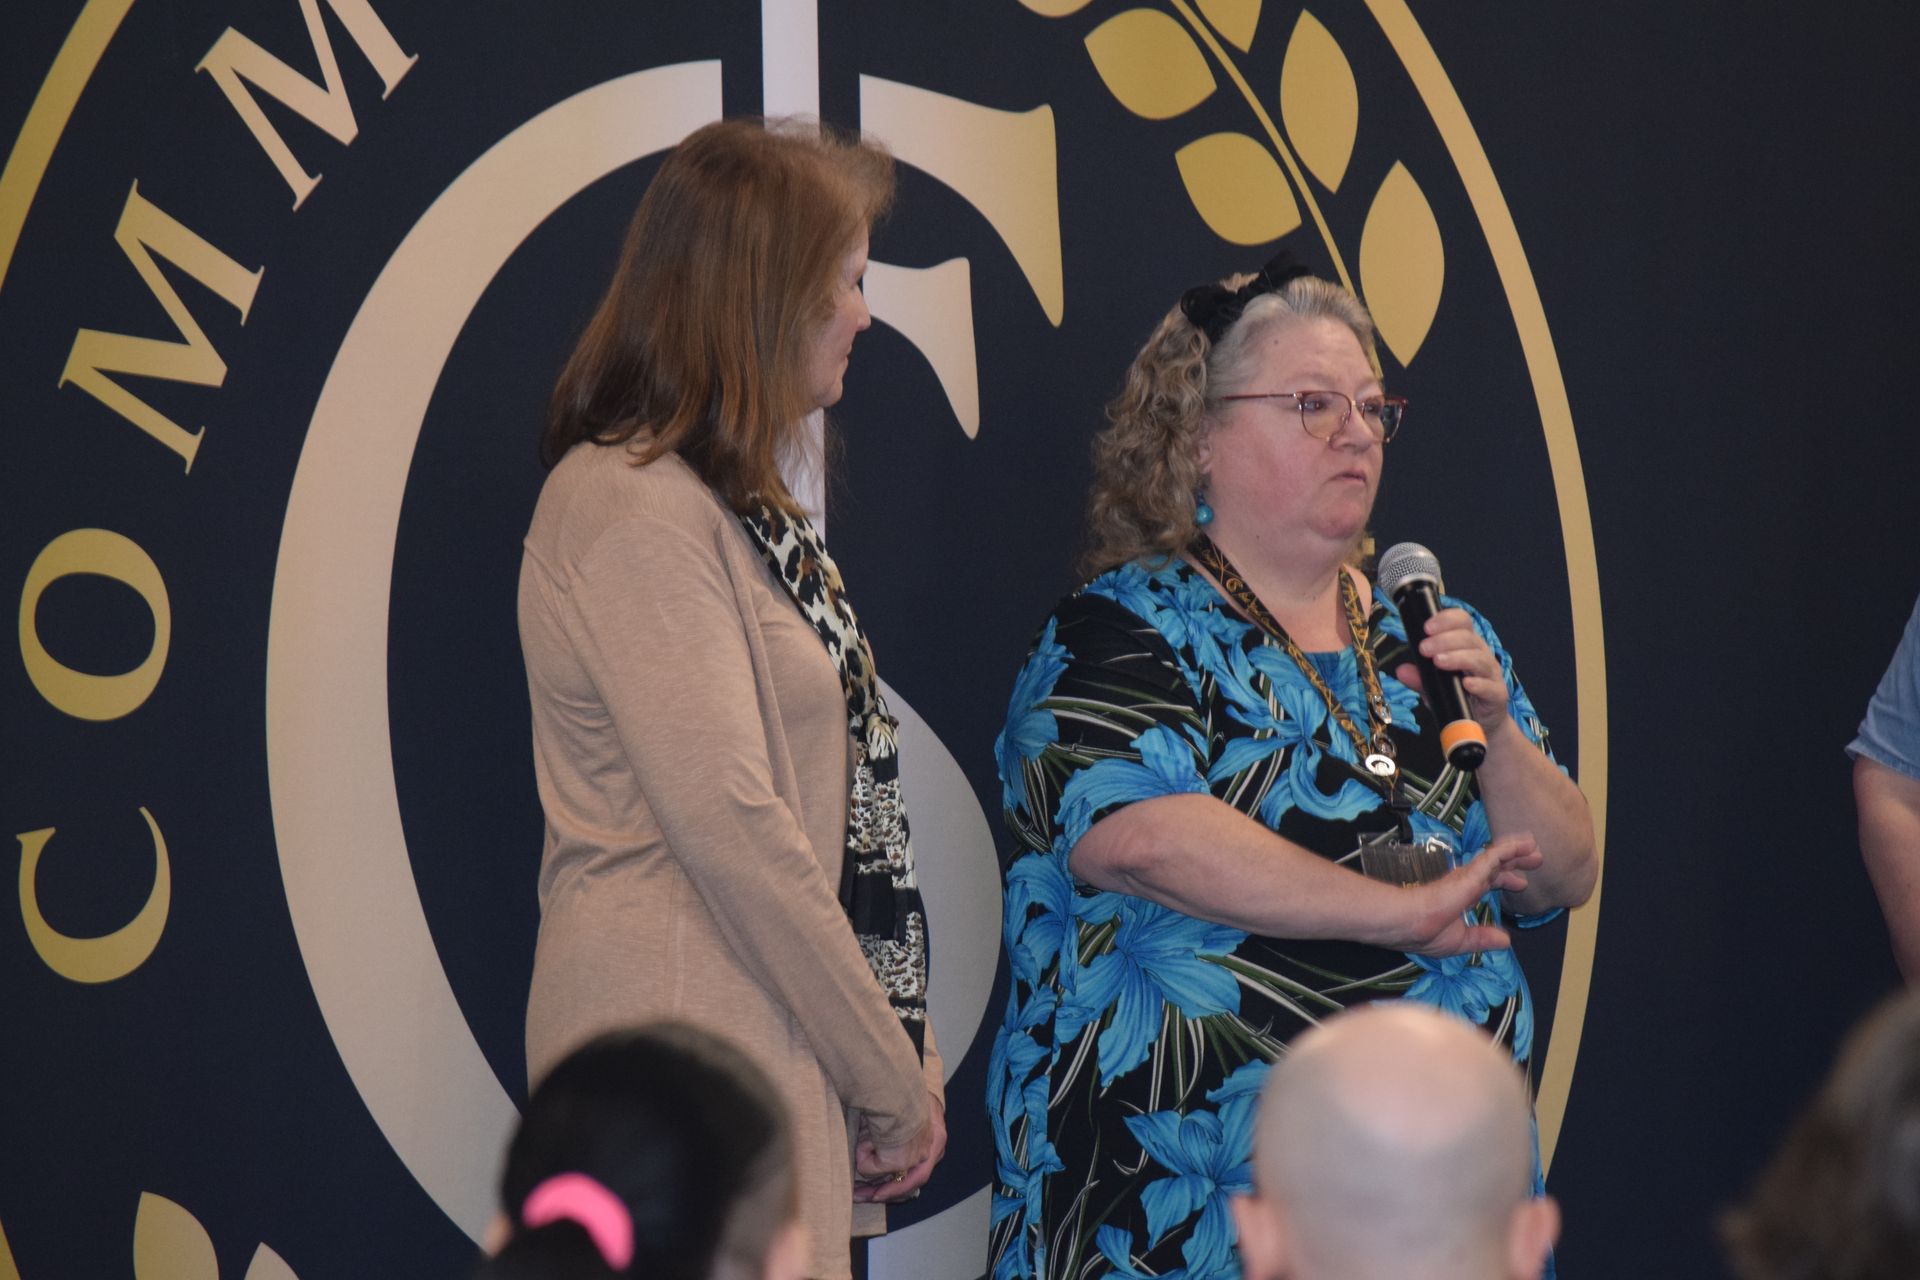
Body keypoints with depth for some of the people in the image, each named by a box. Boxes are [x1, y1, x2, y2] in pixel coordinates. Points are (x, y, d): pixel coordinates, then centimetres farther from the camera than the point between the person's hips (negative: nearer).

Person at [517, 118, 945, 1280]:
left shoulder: (736, 505, 18)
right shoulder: (632, 508, -11)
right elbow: (729, 825, -17)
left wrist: (899, 1056, 7)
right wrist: (894, 1075, -12)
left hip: (783, 1047, 9)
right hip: (691, 1052, -9)